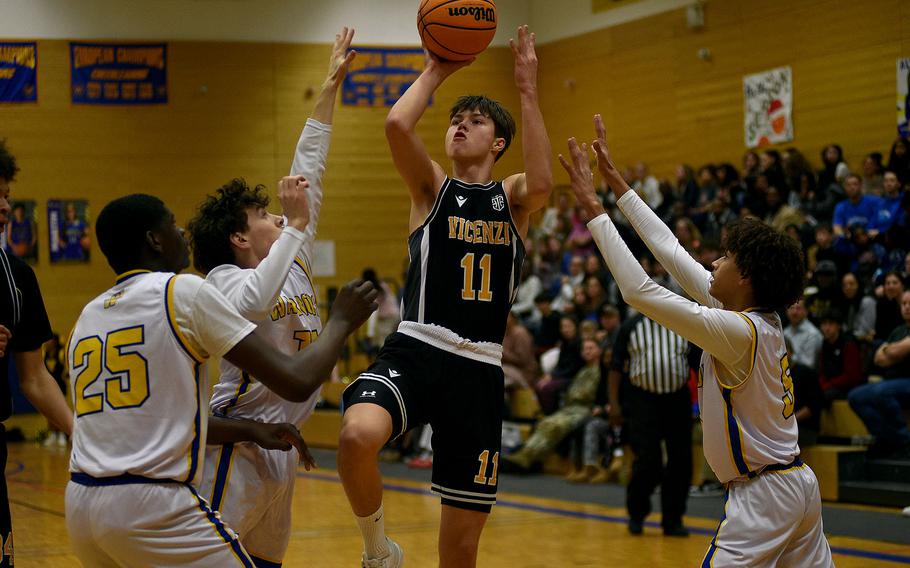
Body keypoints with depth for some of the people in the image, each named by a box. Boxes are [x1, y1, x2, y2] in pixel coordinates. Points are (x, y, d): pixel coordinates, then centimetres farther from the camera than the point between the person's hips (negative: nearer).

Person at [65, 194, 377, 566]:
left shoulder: (87, 317, 16)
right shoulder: (184, 292, -4)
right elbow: (296, 382, -6)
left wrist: (250, 430, 27)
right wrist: (340, 320, 11)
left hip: (80, 507, 8)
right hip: (151, 507, -8)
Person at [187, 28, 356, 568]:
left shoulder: (293, 258, 12)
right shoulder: (224, 280, -10)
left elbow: (307, 172, 16)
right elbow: (254, 301, -35)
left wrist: (331, 85, 20)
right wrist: (296, 226, -27)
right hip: (237, 445, -9)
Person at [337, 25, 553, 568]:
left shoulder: (513, 197, 12)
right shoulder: (432, 186, 9)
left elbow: (541, 184, -14)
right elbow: (397, 125, -10)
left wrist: (528, 89, -12)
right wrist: (435, 72, 2)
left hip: (479, 369, 2)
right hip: (415, 351, -2)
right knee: (358, 435, -35)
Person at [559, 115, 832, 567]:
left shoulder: (740, 330, -19)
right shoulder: (762, 319, 6)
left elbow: (640, 292, -22)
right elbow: (672, 254, 11)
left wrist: (593, 208, -17)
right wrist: (616, 183, 14)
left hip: (762, 492, -10)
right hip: (798, 483, 10)